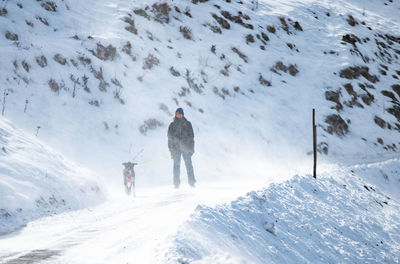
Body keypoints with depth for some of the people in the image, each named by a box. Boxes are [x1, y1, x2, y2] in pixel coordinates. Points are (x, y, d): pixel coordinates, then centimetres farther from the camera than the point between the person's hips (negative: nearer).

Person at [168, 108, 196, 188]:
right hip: (176, 148, 0)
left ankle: (192, 182, -4)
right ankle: (176, 184, -6)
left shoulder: (187, 124, 9)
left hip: (186, 147, 0)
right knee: (176, 166, -4)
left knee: (189, 165, -4)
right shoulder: (172, 125, 10)